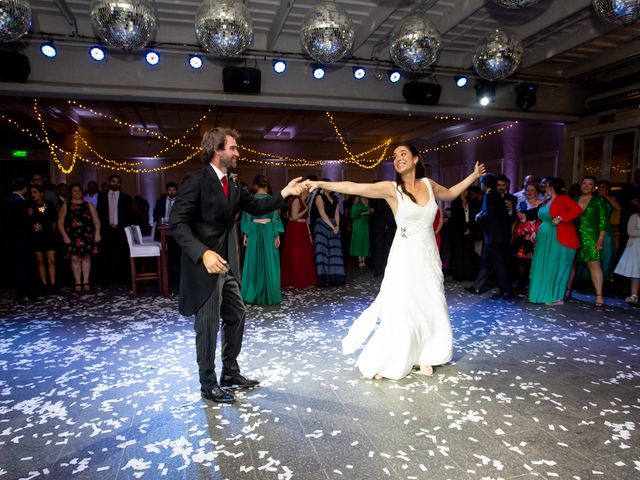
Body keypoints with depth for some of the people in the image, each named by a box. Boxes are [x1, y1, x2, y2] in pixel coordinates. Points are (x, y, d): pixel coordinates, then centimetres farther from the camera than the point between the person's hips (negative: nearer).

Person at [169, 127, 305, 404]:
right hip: (204, 265, -8)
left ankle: (230, 373, 33)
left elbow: (255, 207, 10)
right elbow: (176, 223, -20)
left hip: (226, 264, 9)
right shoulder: (196, 181, -15)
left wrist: (284, 193, -1)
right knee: (208, 325, 3)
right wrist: (203, 252, -29)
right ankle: (208, 384, 21)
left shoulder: (232, 185, 9)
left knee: (236, 317, 16)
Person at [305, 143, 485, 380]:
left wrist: (473, 176, 28)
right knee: (400, 310, -3)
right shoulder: (392, 188, -9)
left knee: (431, 308, 10)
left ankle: (423, 357, 27)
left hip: (429, 255, 5)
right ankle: (379, 362, 12)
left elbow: (450, 194, 26)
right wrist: (320, 184, -28)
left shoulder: (428, 183, 5)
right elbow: (353, 187, -19)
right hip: (405, 256, -5)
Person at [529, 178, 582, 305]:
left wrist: (560, 218, -27)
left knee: (556, 267, -3)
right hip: (545, 239, 8)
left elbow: (578, 210, -23)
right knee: (544, 267, 10)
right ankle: (546, 294, 19)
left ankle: (557, 297, 5)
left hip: (559, 240, -8)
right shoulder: (548, 201, 13)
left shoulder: (563, 198, -10)